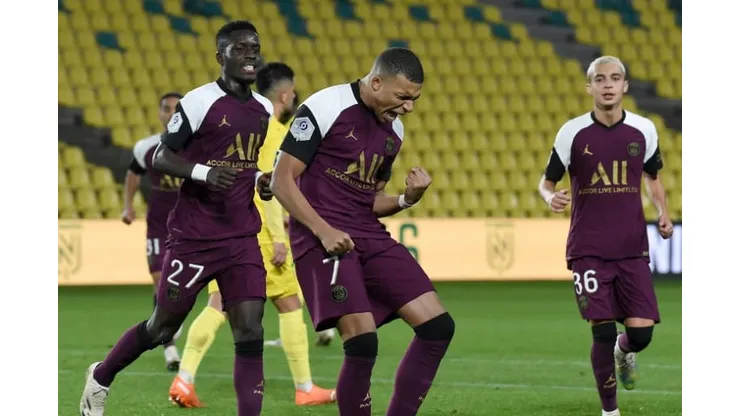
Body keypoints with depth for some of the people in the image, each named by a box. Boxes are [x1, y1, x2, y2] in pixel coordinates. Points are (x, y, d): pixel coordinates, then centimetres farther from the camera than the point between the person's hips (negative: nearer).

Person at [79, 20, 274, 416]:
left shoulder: (265, 110, 9)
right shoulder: (199, 102, -12)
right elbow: (160, 158, -11)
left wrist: (262, 180, 4)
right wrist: (201, 172, -27)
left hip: (241, 239, 5)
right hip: (192, 238, -5)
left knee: (250, 333, -9)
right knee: (163, 327, 10)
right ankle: (100, 377, 36)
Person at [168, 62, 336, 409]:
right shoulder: (274, 130, -8)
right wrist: (278, 237, -18)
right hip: (255, 230, -7)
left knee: (218, 306, 0)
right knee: (289, 304, 6)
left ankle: (184, 379, -16)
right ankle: (305, 389, 11)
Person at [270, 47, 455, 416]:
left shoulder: (393, 129, 14)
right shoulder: (325, 108, -9)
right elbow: (282, 180, -9)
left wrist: (407, 199, 0)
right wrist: (323, 230, -19)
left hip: (370, 237, 8)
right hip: (325, 239, -8)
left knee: (438, 327, -2)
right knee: (362, 341, -20)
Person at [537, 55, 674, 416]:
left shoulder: (643, 130, 2)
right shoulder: (573, 133, -4)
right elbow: (546, 181, 6)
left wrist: (663, 212, 0)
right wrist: (550, 197, -18)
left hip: (633, 248, 2)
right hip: (588, 249, -2)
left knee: (641, 332, -6)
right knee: (603, 330, -8)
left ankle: (623, 352, 34)